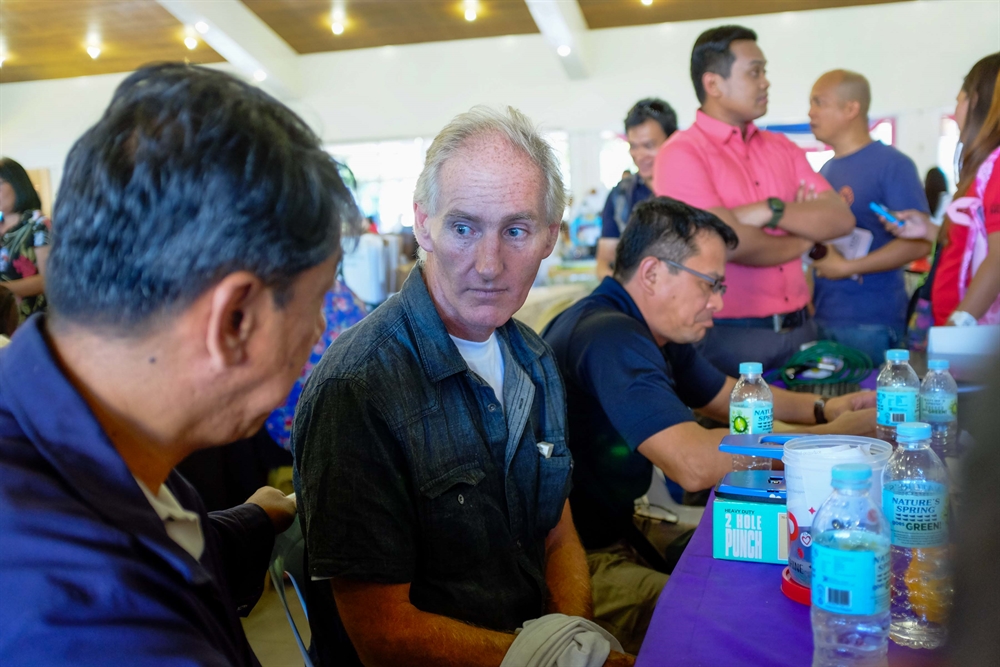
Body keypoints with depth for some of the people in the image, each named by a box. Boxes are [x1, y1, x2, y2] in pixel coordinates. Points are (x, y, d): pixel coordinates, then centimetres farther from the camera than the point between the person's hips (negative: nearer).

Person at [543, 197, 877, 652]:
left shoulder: (657, 332, 7)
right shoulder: (611, 338, -26)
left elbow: (732, 398, 21)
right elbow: (695, 464, -35)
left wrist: (825, 409, 3)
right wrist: (836, 435, -22)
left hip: (619, 529, 10)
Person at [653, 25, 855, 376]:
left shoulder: (782, 148, 11)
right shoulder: (681, 153, -9)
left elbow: (841, 219, 1)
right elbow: (728, 243, -20)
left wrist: (771, 211, -16)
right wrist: (801, 239, -1)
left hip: (800, 329, 6)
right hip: (729, 337, -6)